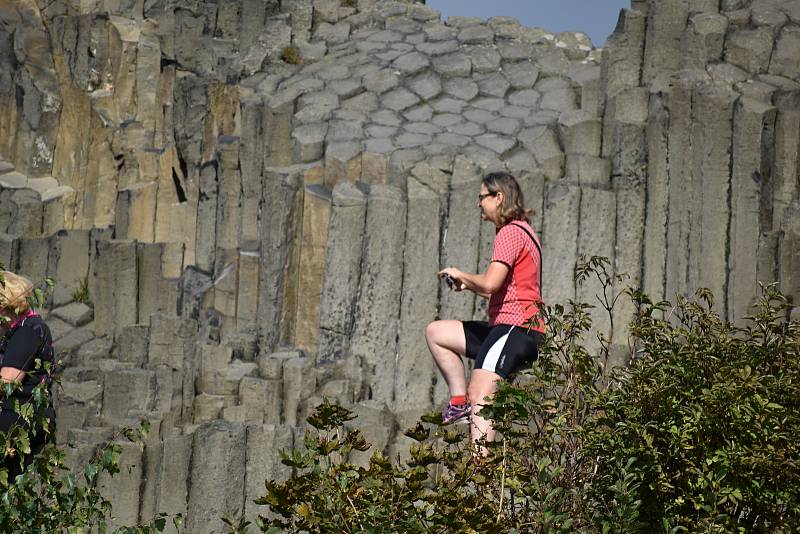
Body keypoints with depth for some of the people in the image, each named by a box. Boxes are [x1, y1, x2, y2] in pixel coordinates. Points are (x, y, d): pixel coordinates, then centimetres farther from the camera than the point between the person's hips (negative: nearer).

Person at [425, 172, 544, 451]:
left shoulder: (511, 232, -11)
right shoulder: (521, 230, 22)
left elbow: (490, 283, -22)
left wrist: (461, 275, -4)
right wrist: (467, 284, 13)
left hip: (514, 328, -11)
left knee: (480, 399, -20)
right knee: (436, 332, 17)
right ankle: (460, 401, 6)